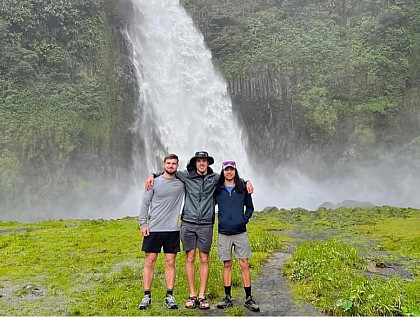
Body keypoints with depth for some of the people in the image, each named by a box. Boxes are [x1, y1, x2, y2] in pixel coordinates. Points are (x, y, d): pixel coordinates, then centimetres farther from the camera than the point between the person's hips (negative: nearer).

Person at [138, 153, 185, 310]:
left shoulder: (182, 183, 5)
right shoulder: (154, 182, 1)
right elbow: (144, 203, 2)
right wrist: (143, 223, -5)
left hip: (172, 230, 1)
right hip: (153, 229, -1)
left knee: (170, 263, 6)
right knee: (149, 262, 3)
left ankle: (169, 296, 16)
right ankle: (147, 296, 14)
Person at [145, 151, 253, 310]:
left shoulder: (215, 178, 5)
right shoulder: (186, 176, 3)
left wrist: (246, 182, 7)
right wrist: (152, 175, 3)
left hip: (206, 225, 1)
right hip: (188, 224, 0)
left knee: (204, 259, 4)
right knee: (190, 258, 4)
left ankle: (202, 296, 14)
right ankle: (192, 295, 15)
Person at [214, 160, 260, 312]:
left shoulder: (242, 188, 4)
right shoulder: (217, 189, 4)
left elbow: (250, 207, 11)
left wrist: (245, 219, -2)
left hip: (240, 232, 0)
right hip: (224, 233, 1)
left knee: (244, 265, 1)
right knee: (227, 265, 9)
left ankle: (249, 298, 9)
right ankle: (227, 297, 18)